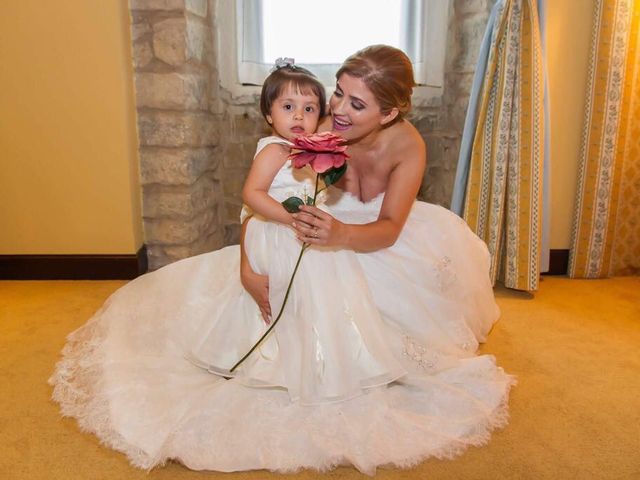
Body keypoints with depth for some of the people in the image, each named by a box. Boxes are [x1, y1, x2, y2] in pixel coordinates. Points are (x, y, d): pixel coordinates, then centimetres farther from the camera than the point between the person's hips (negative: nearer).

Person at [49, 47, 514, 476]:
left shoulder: (407, 145, -21)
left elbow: (390, 229, -29)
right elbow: (254, 202, -20)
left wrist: (341, 234, -52)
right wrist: (247, 266, -35)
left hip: (379, 242, 1)